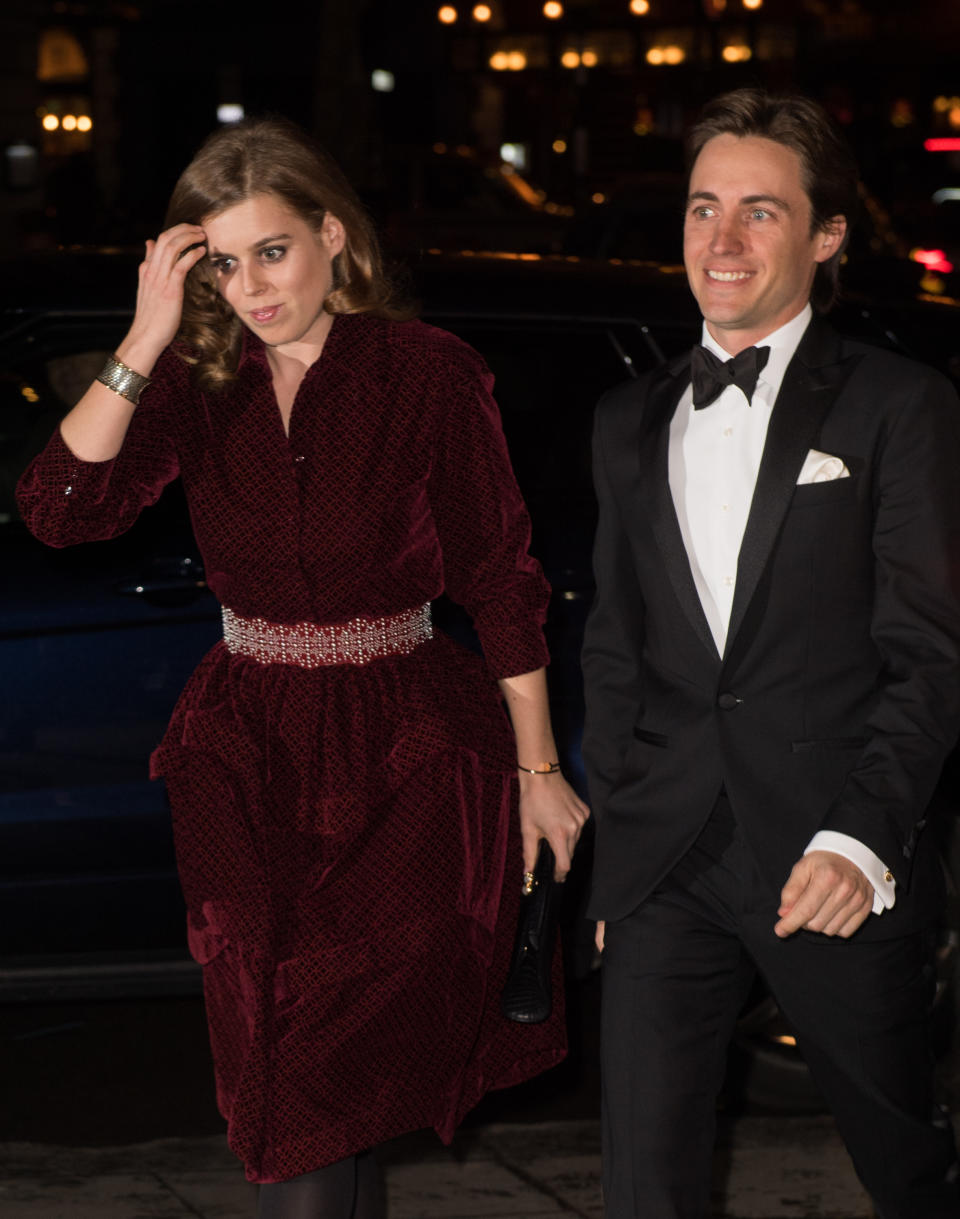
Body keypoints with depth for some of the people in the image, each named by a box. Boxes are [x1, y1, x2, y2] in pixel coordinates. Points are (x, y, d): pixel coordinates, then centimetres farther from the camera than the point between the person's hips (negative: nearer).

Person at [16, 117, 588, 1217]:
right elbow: (59, 511, -11)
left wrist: (538, 769, -2)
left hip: (403, 753, -3)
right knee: (285, 1076, 5)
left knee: (318, 1088, -8)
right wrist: (144, 342, -16)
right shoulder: (197, 382, 3)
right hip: (246, 753, 3)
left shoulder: (428, 373, -6)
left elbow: (502, 579, -2)